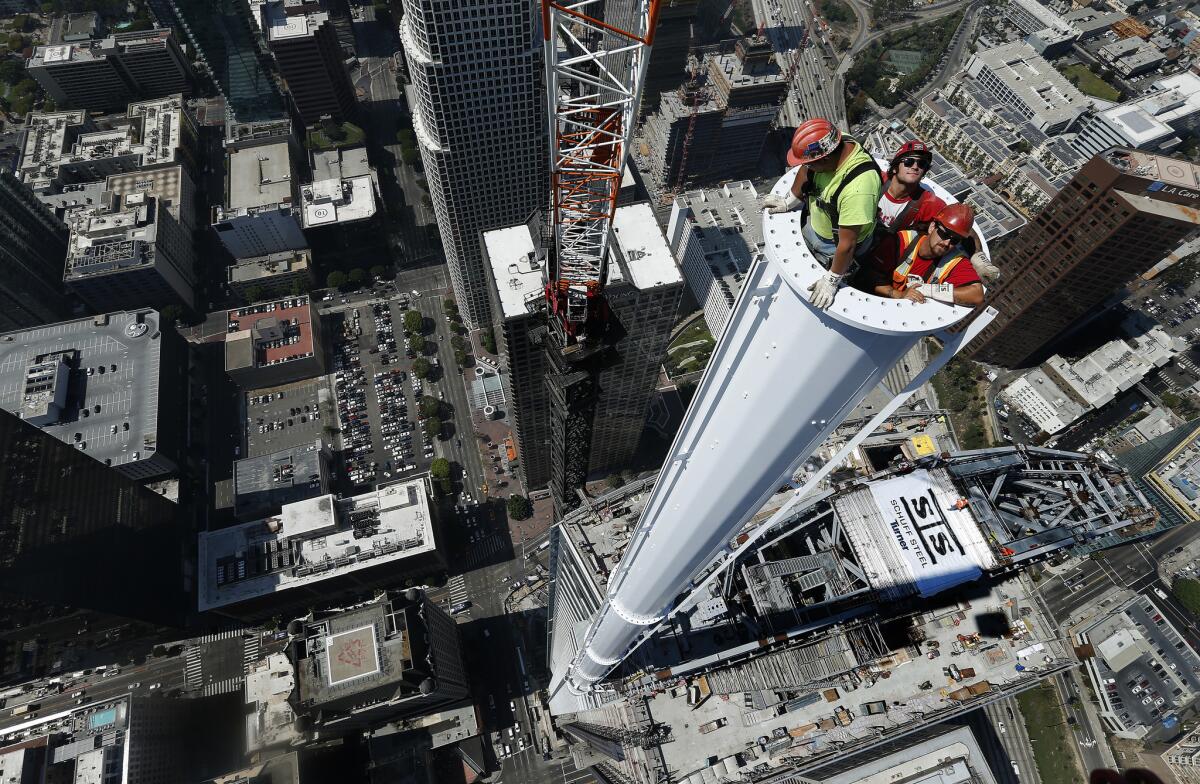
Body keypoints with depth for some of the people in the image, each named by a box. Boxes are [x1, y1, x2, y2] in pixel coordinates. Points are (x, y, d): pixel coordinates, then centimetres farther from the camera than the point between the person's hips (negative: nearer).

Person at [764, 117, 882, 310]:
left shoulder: (858, 188, -44)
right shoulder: (833, 146, -22)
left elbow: (847, 243, -36)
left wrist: (832, 280, -26)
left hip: (835, 246, -7)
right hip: (814, 226, 7)